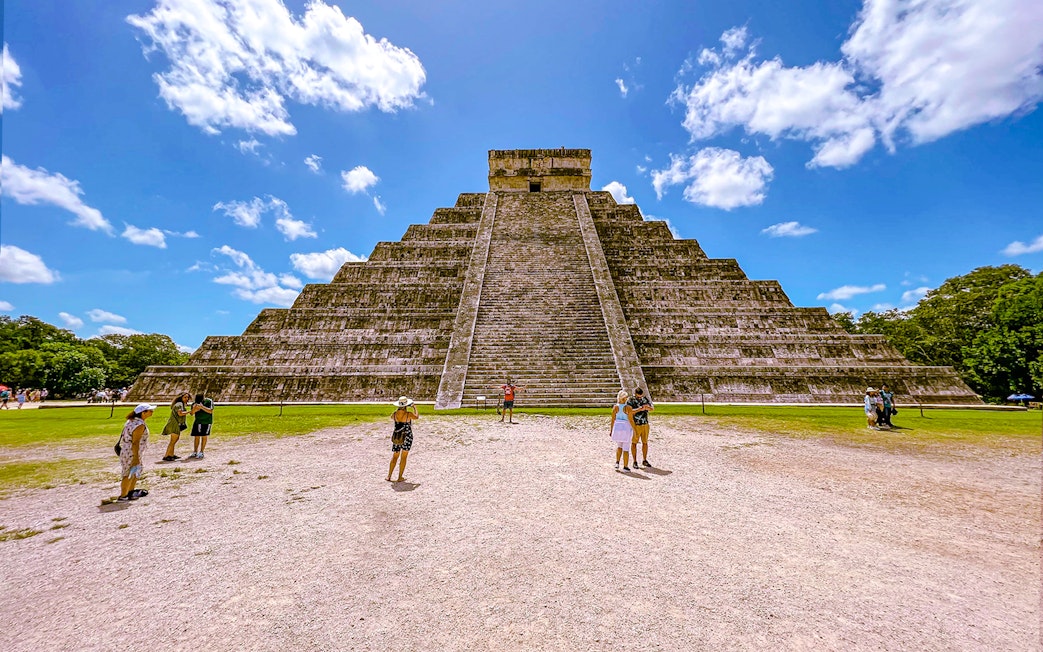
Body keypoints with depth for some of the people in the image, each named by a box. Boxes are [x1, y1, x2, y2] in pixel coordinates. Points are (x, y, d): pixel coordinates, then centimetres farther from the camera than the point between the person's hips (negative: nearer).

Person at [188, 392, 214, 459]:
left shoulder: (209, 401, -10)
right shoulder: (194, 403, 1)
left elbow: (210, 411, -20)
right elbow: (192, 413, -1)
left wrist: (202, 407, -31)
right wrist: (194, 410, -23)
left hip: (206, 422, -4)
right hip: (197, 422, 4)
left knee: (204, 437, -2)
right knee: (196, 437, 5)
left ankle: (201, 453, 3)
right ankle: (195, 453, 15)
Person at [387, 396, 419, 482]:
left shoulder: (395, 413, -7)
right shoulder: (409, 414, -16)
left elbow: (391, 418, 18)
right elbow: (417, 417, 6)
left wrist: (397, 409, 23)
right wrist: (414, 408, 18)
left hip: (396, 437, 3)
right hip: (407, 437, -3)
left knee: (395, 456, 17)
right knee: (403, 457, 9)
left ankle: (389, 476, 16)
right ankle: (400, 477, 12)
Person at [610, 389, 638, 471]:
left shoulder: (615, 407, -6)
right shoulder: (628, 408, -14)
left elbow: (613, 419, -2)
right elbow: (631, 420, -13)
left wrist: (611, 430, 8)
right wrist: (634, 431, -3)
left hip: (617, 428, 3)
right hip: (626, 428, -3)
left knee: (619, 446, 23)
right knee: (626, 449, 7)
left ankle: (617, 463, 14)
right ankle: (625, 467, 12)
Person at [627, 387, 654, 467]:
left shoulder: (645, 398, 4)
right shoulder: (630, 400, -10)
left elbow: (653, 408, 2)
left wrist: (648, 407, -22)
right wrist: (639, 409, -38)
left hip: (645, 424, 4)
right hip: (635, 425, -4)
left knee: (645, 442, 11)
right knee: (634, 443, 3)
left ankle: (644, 461, 23)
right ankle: (635, 462, 12)